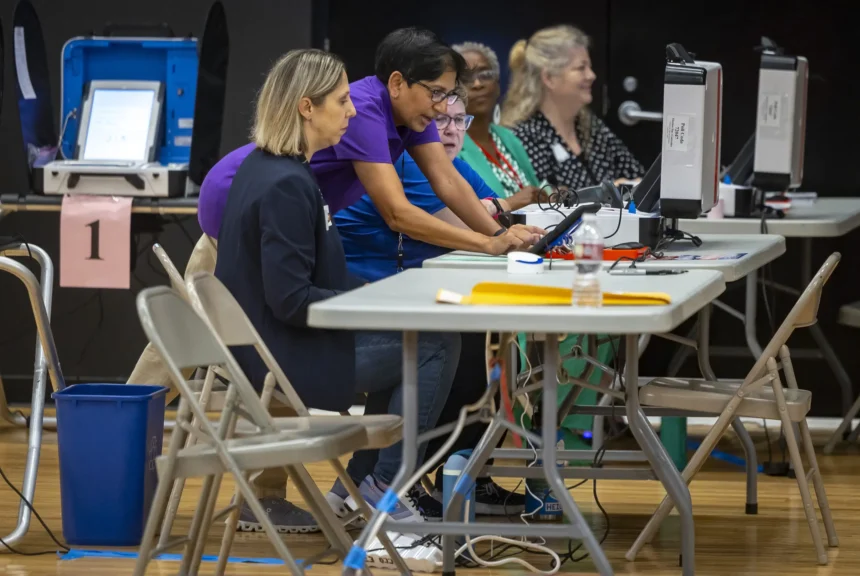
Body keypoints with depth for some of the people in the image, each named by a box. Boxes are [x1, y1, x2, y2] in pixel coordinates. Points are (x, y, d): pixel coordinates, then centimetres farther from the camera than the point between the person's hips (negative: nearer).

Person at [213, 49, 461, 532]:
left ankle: (355, 489, 21)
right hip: (286, 360, -10)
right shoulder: (286, 185, -22)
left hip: (268, 348, 10)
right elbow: (290, 299, -25)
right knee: (437, 343, -5)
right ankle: (384, 487, 4)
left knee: (414, 339, 21)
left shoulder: (267, 166, 10)